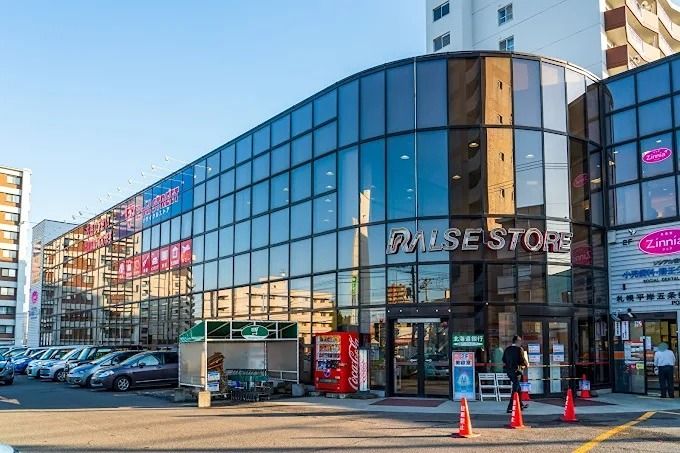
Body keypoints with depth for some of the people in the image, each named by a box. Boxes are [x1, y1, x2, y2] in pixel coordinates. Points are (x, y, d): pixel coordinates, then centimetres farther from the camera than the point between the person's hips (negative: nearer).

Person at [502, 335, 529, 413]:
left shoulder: (507, 349, 8)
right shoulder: (519, 349, -11)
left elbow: (504, 362, 11)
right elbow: (522, 360, -15)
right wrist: (526, 365, 6)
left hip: (508, 370, 7)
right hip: (516, 371, -7)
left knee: (517, 387, 22)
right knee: (515, 389, -2)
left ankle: (521, 405, 35)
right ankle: (510, 408, -6)